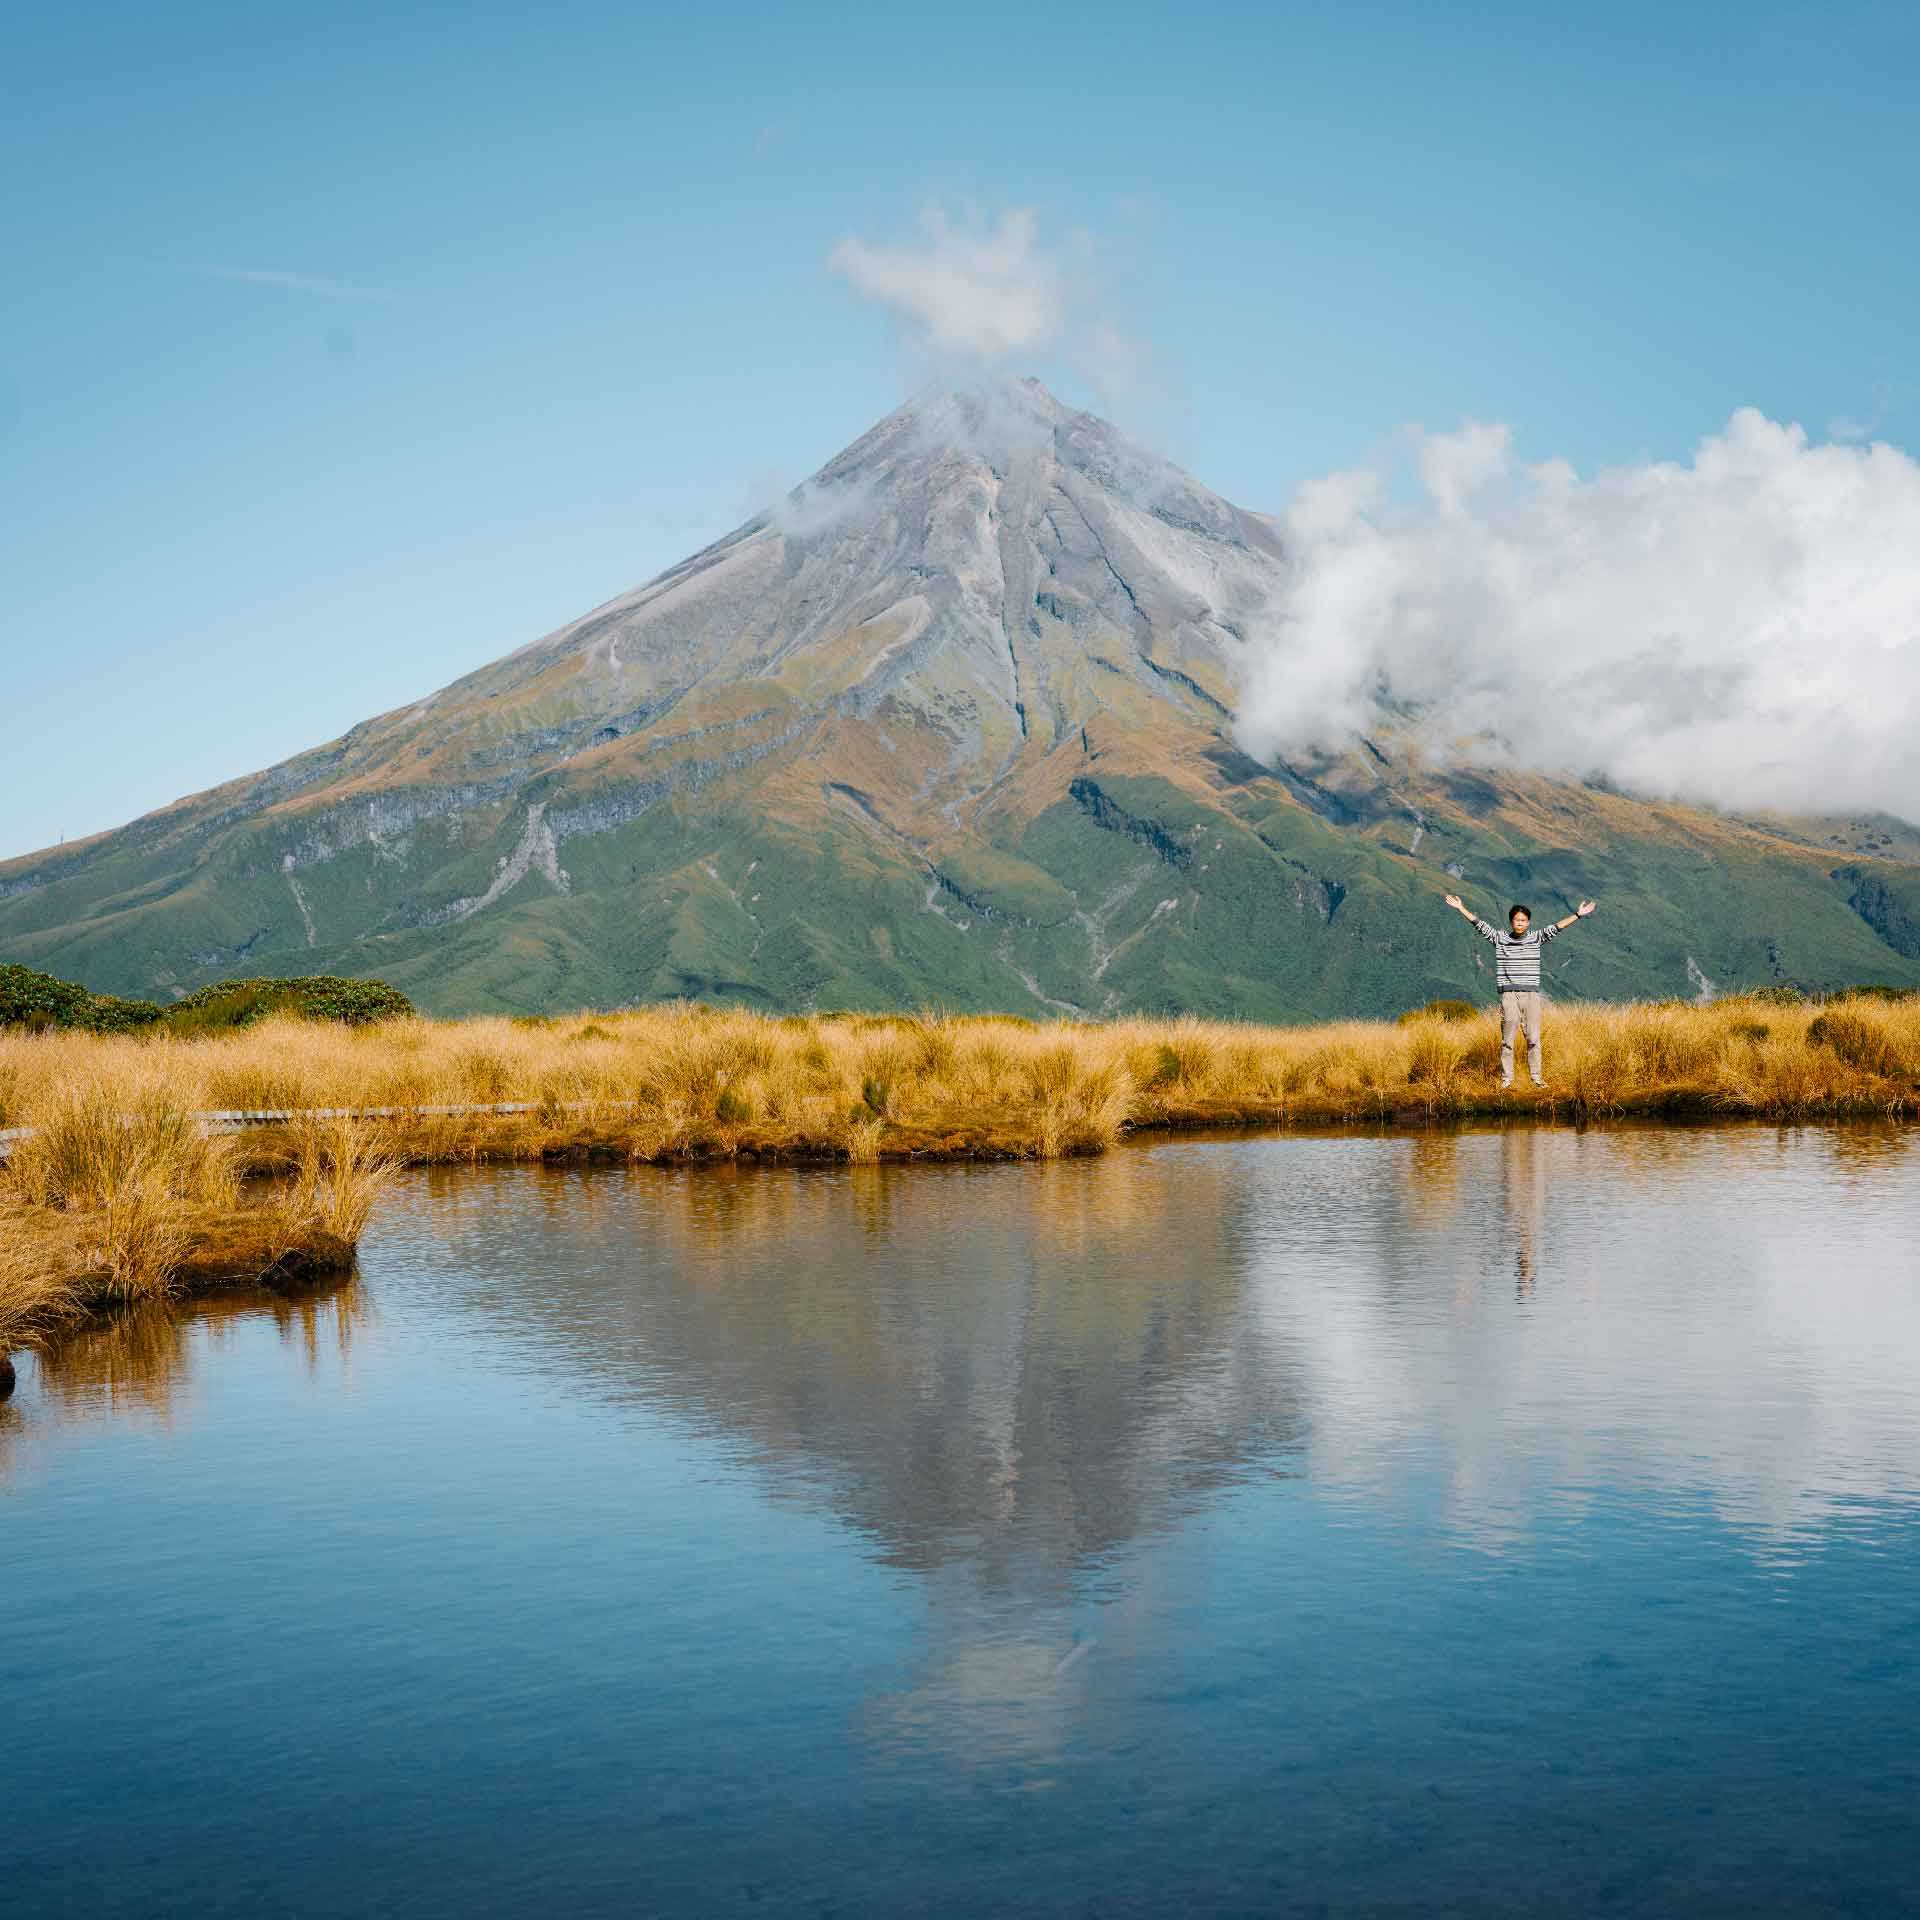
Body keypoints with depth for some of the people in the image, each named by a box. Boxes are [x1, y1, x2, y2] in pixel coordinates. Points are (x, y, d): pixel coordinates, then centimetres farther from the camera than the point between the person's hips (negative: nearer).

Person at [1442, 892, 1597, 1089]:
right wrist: (1461, 908, -2)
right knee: (1507, 1039, 1)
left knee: (1533, 1039, 3)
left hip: (1531, 994, 1)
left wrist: (1578, 914, -8)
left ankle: (1537, 1077, 12)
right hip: (1508, 994, -1)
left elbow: (1556, 927, 0)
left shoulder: (1536, 938, 6)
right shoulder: (1500, 938, 5)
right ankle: (1506, 1078, 8)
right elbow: (1480, 924, 2)